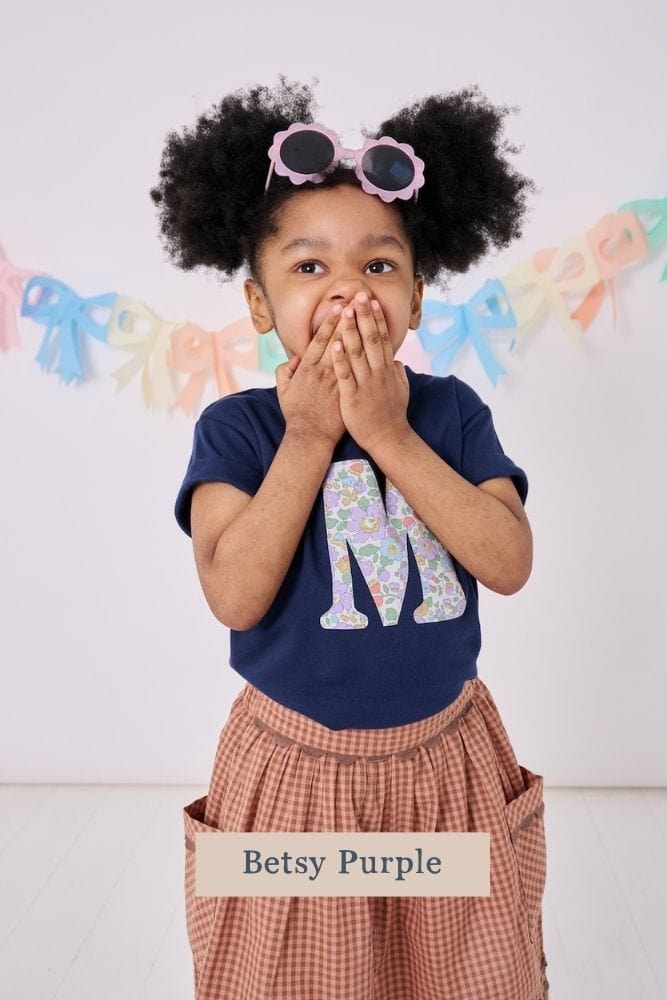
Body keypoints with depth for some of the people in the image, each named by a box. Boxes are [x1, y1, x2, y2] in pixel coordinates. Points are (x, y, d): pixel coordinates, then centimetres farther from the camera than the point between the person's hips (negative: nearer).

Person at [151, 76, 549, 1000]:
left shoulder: (452, 412, -6)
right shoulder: (235, 428, -10)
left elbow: (509, 563, -17)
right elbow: (235, 596, -21)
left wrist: (389, 436, -23)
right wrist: (306, 438, -23)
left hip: (447, 760, 2)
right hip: (296, 770, -1)